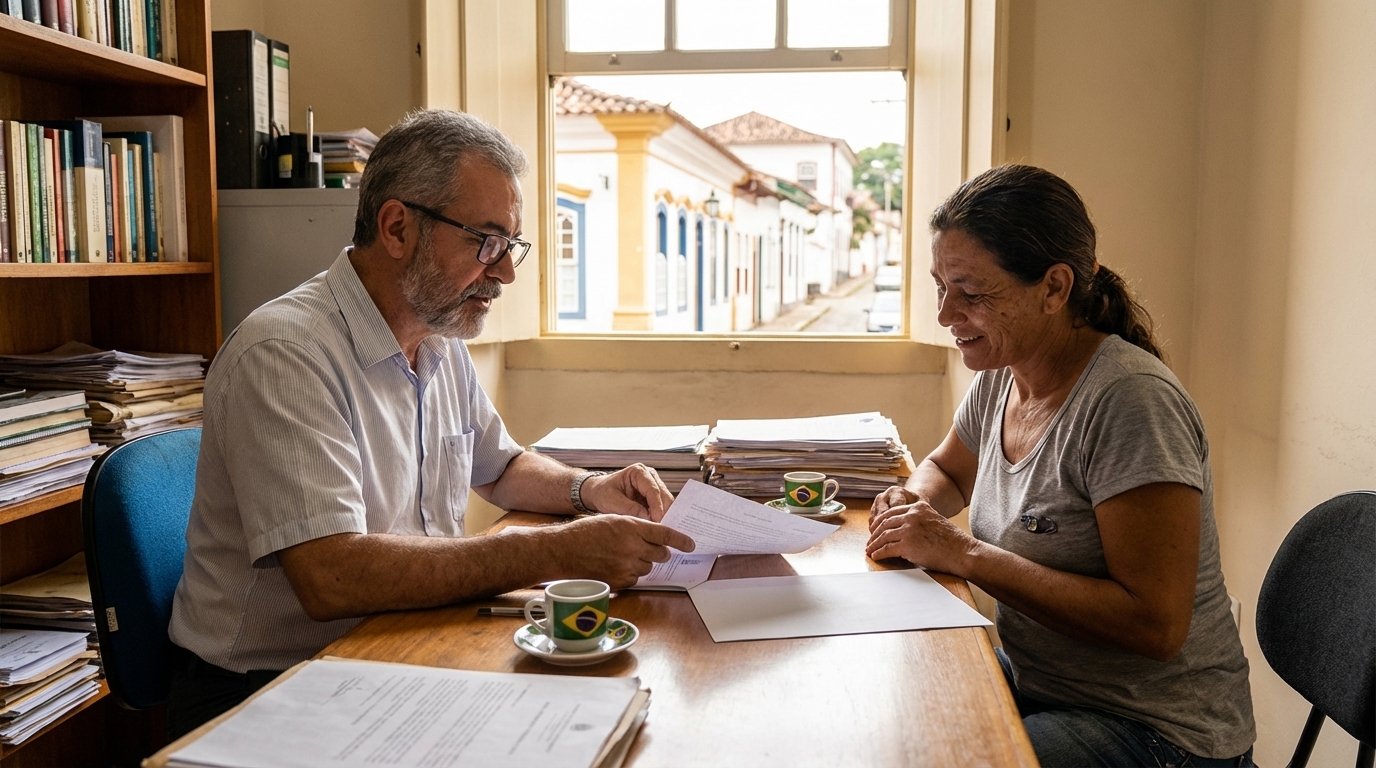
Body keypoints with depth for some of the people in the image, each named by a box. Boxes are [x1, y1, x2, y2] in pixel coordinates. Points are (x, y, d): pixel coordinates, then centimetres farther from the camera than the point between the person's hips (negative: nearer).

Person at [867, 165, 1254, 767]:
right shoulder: (1000, 377, 0)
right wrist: (913, 502, -3)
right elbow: (947, 470, 21)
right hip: (1035, 681, 7)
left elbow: (1155, 623, -27)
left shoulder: (1131, 401, -23)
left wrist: (964, 555, -25)